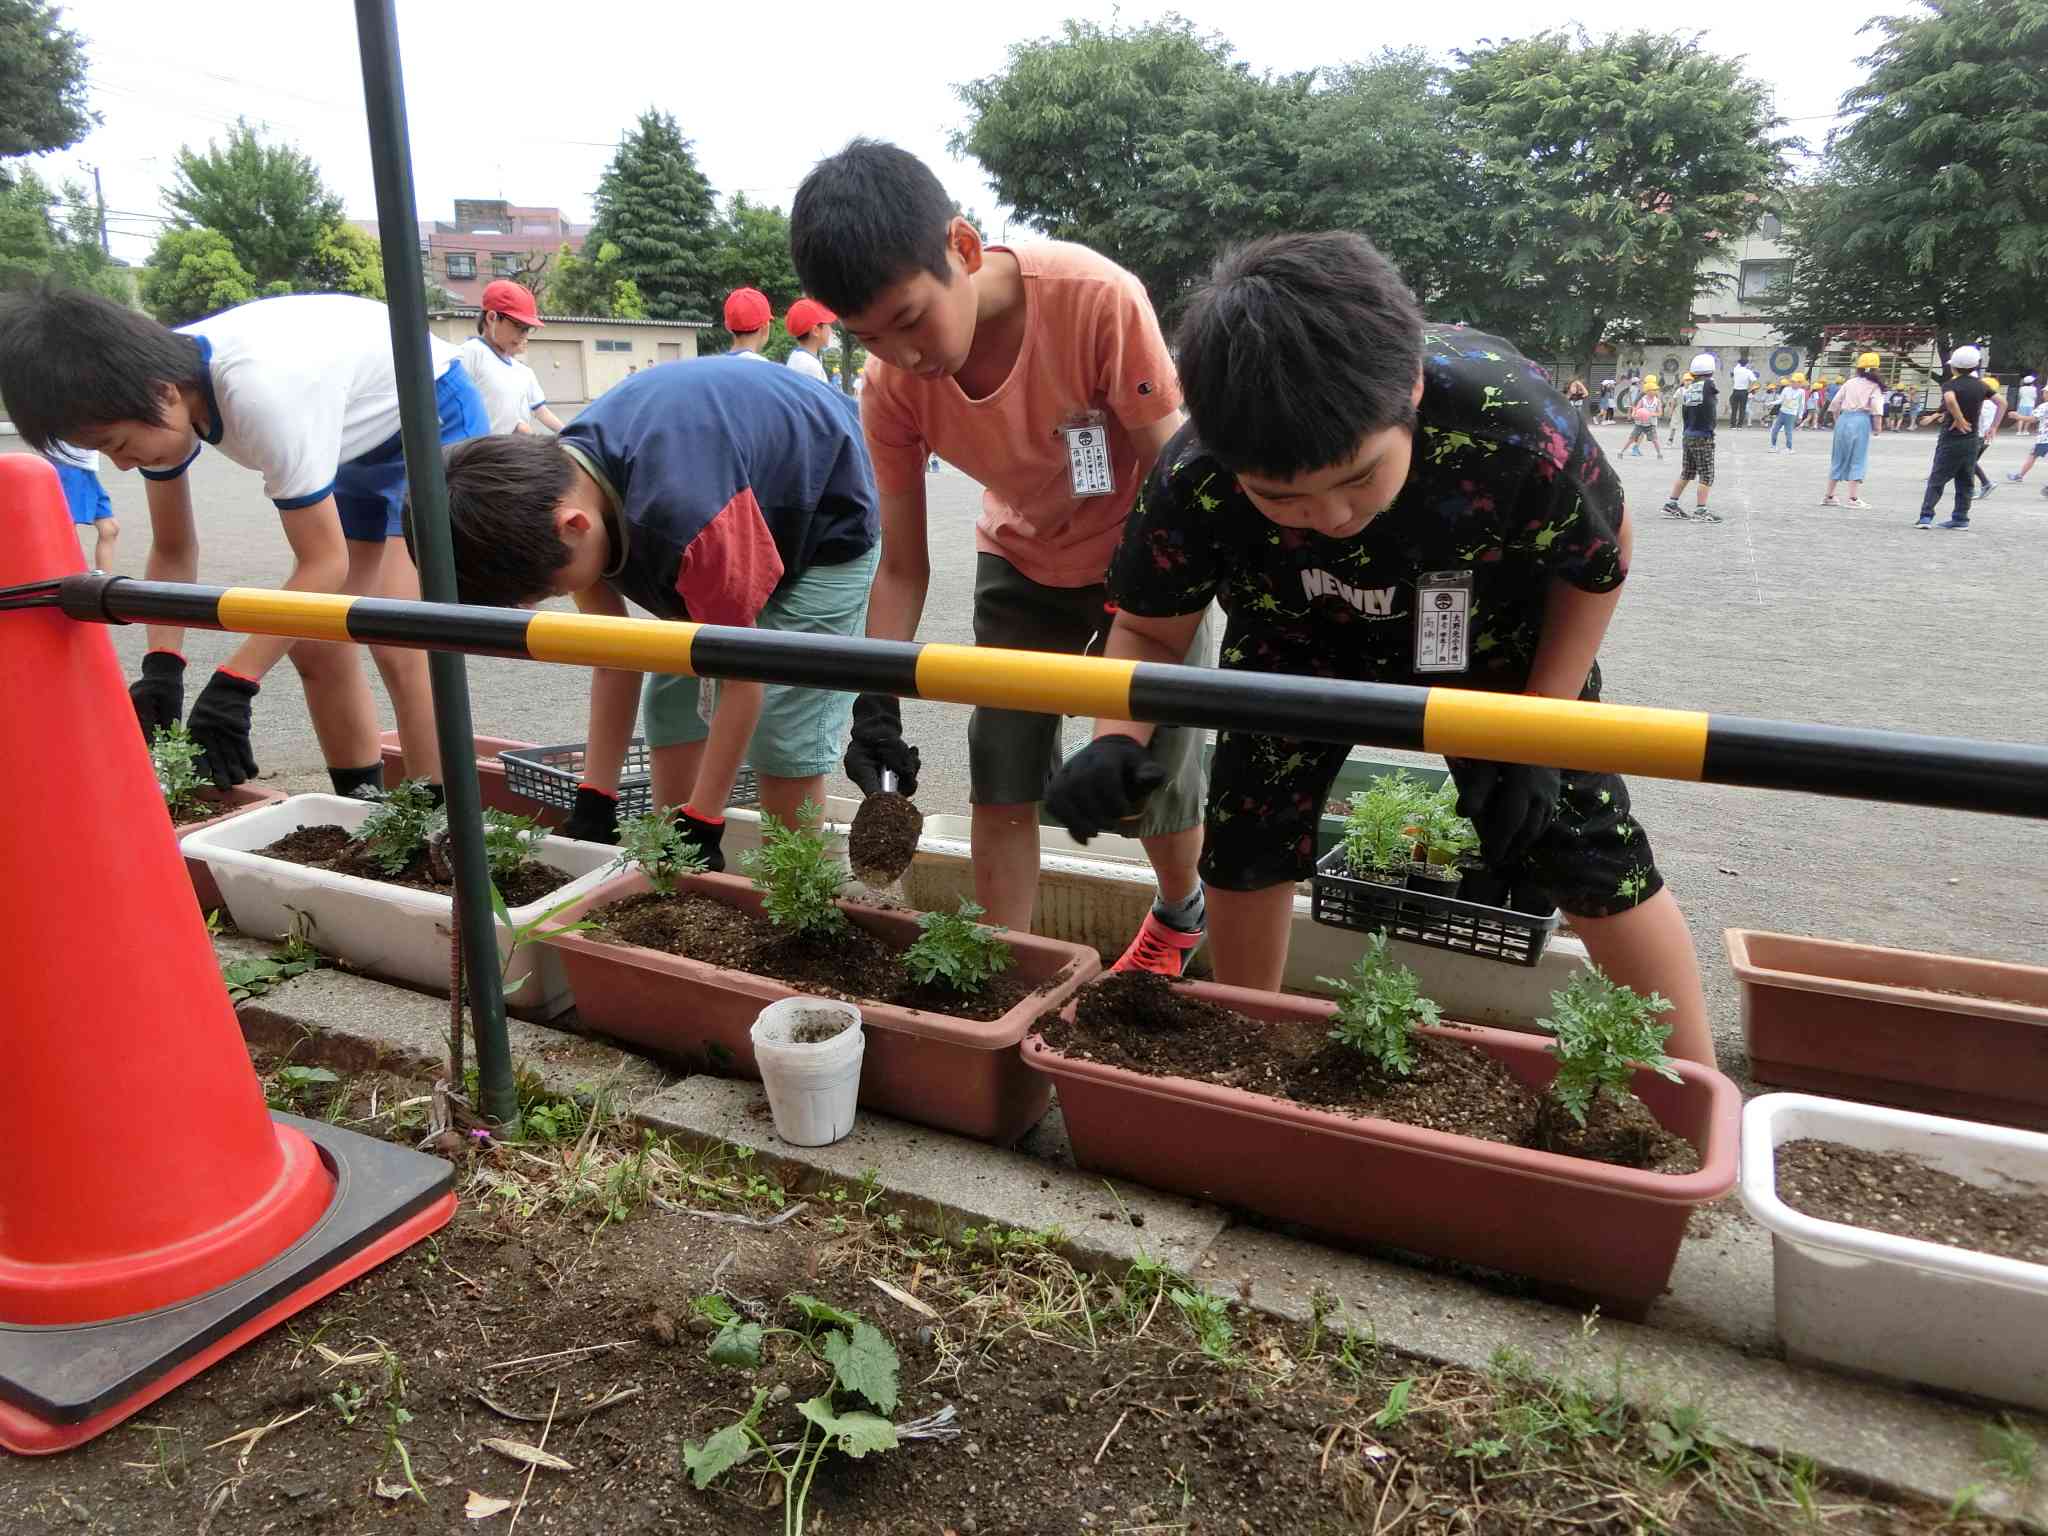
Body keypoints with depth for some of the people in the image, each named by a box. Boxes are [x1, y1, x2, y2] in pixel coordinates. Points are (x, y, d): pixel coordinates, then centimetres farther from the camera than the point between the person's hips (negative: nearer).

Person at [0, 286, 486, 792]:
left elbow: (324, 563, -30)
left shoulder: (261, 391, -37)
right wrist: (161, 665, -17)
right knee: (313, 643, 5)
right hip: (365, 442, 8)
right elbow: (173, 550, -2)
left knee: (397, 645, -20)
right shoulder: (160, 386, -13)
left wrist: (231, 686, -31)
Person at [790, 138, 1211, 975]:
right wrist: (877, 701, -26)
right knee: (1001, 776, -2)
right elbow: (902, 566, -11)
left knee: (1155, 776, -4)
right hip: (1023, 565, 4)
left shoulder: (1097, 299, -33)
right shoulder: (891, 384, -20)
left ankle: (1181, 915, 28)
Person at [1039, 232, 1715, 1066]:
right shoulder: (1191, 484, -35)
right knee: (1243, 837, 0)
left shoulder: (1513, 425, -39)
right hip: (1298, 638, 2)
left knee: (1586, 847, -7)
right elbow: (1150, 630, -15)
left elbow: (1600, 557, -16)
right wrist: (1117, 740, -35)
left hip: (1492, 637, -1)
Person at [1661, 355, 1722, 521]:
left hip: (1688, 436, 7)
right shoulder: (1709, 385, -11)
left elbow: (1684, 416, 9)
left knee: (1686, 474, 16)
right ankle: (1700, 511, -1)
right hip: (1704, 437, -6)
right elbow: (1717, 389, 13)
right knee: (1706, 476, 0)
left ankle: (1671, 505, 20)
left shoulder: (1687, 390, 5)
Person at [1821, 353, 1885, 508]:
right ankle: (1854, 498, -4)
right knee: (1858, 460, 0)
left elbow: (1836, 403, 10)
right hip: (1861, 420, -5)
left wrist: (1837, 420, 21)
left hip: (1844, 418, 5)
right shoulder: (1874, 386, -1)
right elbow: (1876, 408, -11)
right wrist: (1878, 426, -3)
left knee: (1839, 458, 14)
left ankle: (1828, 495, 18)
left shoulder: (1850, 383, 11)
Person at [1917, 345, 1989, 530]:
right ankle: (1961, 519, 12)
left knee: (1936, 480, 1)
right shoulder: (1980, 385, 5)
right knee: (1965, 482, 12)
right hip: (1971, 440, 4)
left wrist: (1960, 420, -23)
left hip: (1950, 440, -4)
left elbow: (1950, 399, -34)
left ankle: (1926, 516, -8)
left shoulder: (1950, 385, -12)